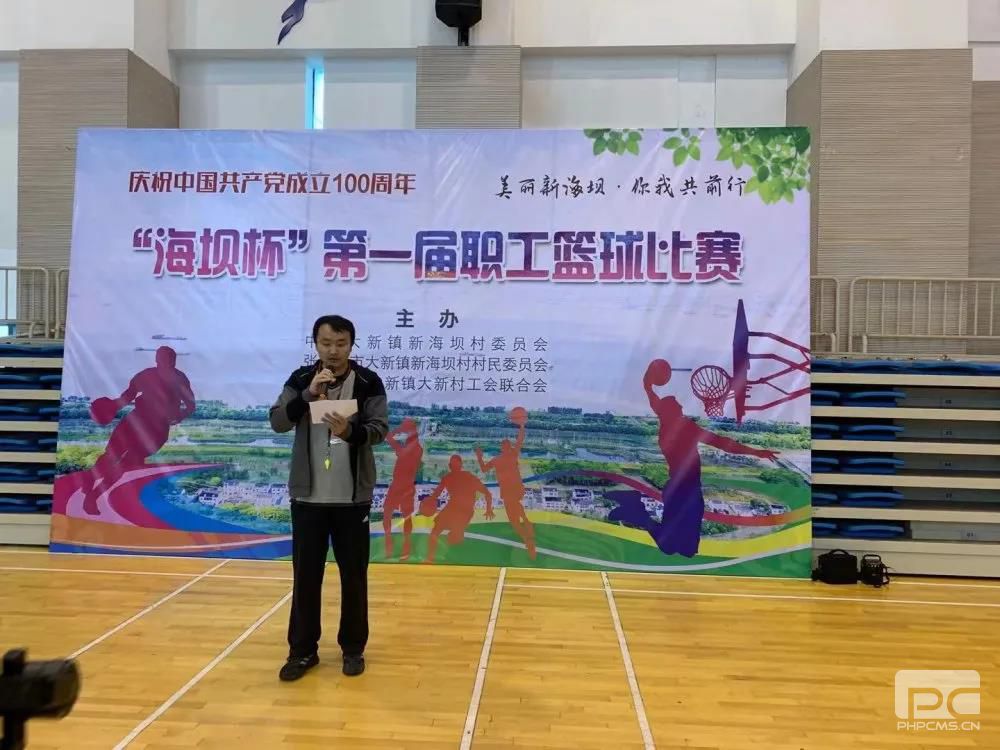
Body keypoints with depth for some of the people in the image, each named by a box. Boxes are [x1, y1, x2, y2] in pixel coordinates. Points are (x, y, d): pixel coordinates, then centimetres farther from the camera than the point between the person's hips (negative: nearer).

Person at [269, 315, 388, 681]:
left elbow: (380, 428, -10)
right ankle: (303, 650, 24)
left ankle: (353, 648, 25)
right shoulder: (301, 380, 1)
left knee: (354, 575, 8)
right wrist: (308, 394, -23)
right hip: (307, 495, 1)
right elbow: (277, 422, -8)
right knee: (305, 574, 9)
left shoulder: (368, 382, -4)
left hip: (352, 497, -1)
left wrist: (350, 431, -30)